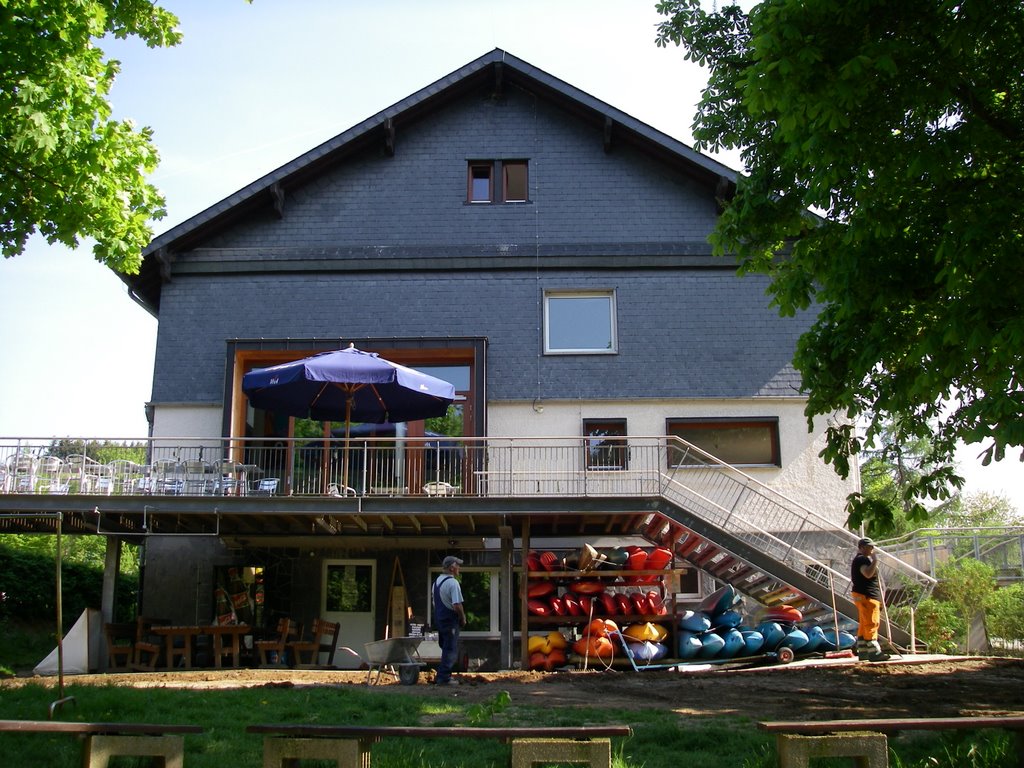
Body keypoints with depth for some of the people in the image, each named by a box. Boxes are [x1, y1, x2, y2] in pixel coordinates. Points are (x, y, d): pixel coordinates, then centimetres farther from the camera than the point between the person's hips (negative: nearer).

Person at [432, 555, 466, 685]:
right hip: (451, 620, -9)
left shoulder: (437, 581, 11)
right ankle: (444, 678, -1)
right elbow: (457, 605, -22)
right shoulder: (453, 583, -18)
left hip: (438, 619, 9)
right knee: (451, 650, -2)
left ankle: (443, 675, 21)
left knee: (446, 648, 18)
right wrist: (463, 619, -8)